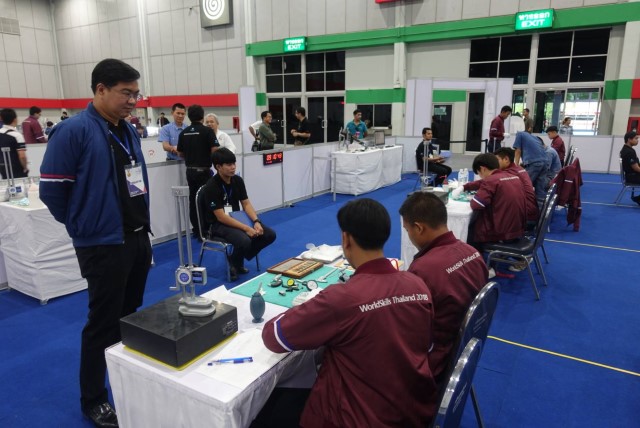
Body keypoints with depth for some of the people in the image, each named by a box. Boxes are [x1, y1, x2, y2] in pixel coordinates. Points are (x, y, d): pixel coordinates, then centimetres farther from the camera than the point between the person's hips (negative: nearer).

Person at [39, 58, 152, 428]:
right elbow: (51, 189, -11)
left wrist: (141, 226, 16)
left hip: (139, 239, 7)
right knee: (104, 325, 5)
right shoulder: (73, 131, -14)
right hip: (103, 246, -7)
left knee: (132, 317, 19)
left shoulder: (129, 132, 8)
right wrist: (84, 227, -1)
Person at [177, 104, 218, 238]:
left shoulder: (183, 133, 5)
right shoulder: (207, 131, -11)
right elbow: (215, 151, -18)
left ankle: (196, 230, 18)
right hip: (203, 171, -5)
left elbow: (180, 153, 11)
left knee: (193, 200, 11)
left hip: (190, 171, 5)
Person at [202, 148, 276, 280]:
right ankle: (233, 264, -3)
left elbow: (246, 204, 5)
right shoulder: (211, 187, -20)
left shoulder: (237, 180, 1)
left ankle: (238, 259, 8)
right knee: (244, 241, -36)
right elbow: (221, 217, -23)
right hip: (218, 224, -7)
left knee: (270, 234, -6)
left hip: (236, 219, 7)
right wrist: (246, 228, -27)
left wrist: (256, 221, -14)